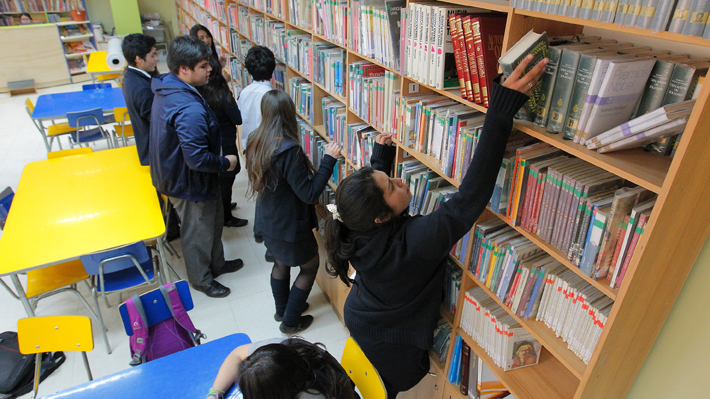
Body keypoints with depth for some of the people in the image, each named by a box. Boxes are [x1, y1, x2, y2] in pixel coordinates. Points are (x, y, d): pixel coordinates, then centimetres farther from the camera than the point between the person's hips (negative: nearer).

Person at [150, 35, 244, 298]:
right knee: (198, 233, 13)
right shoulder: (189, 109, -34)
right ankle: (201, 279, 37)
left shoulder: (167, 90, -1)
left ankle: (216, 264, 48)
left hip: (176, 174, 10)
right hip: (190, 183, -10)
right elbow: (198, 158, -35)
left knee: (213, 220, 27)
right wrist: (226, 163, -16)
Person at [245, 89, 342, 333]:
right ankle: (290, 321, 27)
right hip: (289, 225, -8)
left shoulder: (255, 141, -7)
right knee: (310, 265, 16)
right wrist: (329, 159, -24)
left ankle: (282, 310, 47)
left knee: (281, 262, 27)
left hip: (267, 220, 8)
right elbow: (310, 194, -28)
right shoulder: (289, 150, -32)